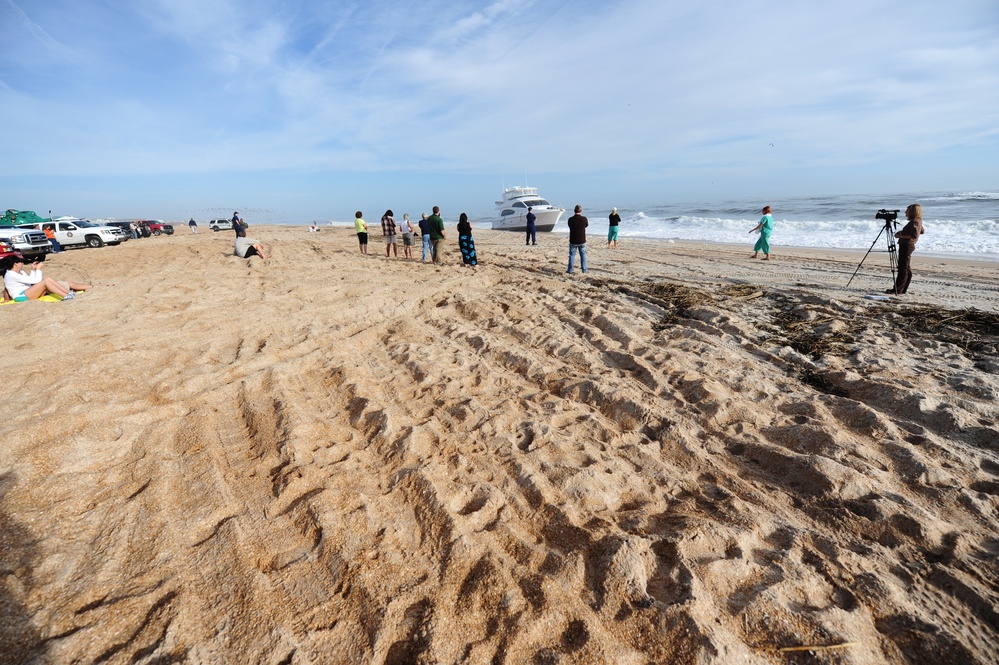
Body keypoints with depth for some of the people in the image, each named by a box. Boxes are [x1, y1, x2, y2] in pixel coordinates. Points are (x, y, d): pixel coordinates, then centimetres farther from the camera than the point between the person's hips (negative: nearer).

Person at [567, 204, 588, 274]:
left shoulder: (570, 219, -12)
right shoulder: (584, 219, -10)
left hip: (573, 241, -1)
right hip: (582, 241, 1)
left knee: (572, 255, 10)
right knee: (583, 255, 13)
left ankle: (570, 270, 12)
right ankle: (584, 270, 15)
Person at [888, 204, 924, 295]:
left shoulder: (914, 222, -15)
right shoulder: (918, 221, 14)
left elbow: (914, 236, -24)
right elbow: (921, 231, 29)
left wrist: (900, 236, -17)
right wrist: (903, 232, 20)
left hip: (906, 245, -11)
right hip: (908, 246, 11)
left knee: (903, 269, -10)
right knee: (907, 269, 11)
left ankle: (898, 290, -10)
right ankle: (903, 289, 16)